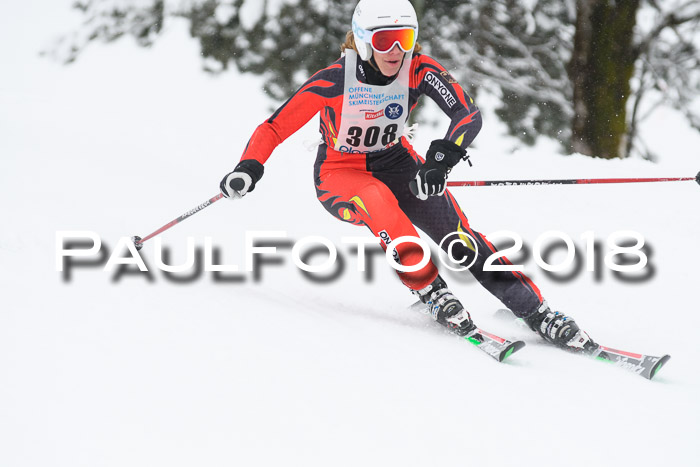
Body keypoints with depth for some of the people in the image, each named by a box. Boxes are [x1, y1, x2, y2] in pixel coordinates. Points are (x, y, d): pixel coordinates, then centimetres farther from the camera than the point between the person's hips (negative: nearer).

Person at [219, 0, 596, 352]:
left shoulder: (418, 69, -19)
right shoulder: (333, 82, -23)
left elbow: (469, 114, -28)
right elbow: (275, 128, -17)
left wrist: (442, 158, -46)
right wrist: (249, 168, -37)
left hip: (396, 163, 2)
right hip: (339, 175, -2)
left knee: (459, 238, -18)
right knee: (380, 201, -38)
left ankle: (537, 314, -17)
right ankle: (431, 293, -31)